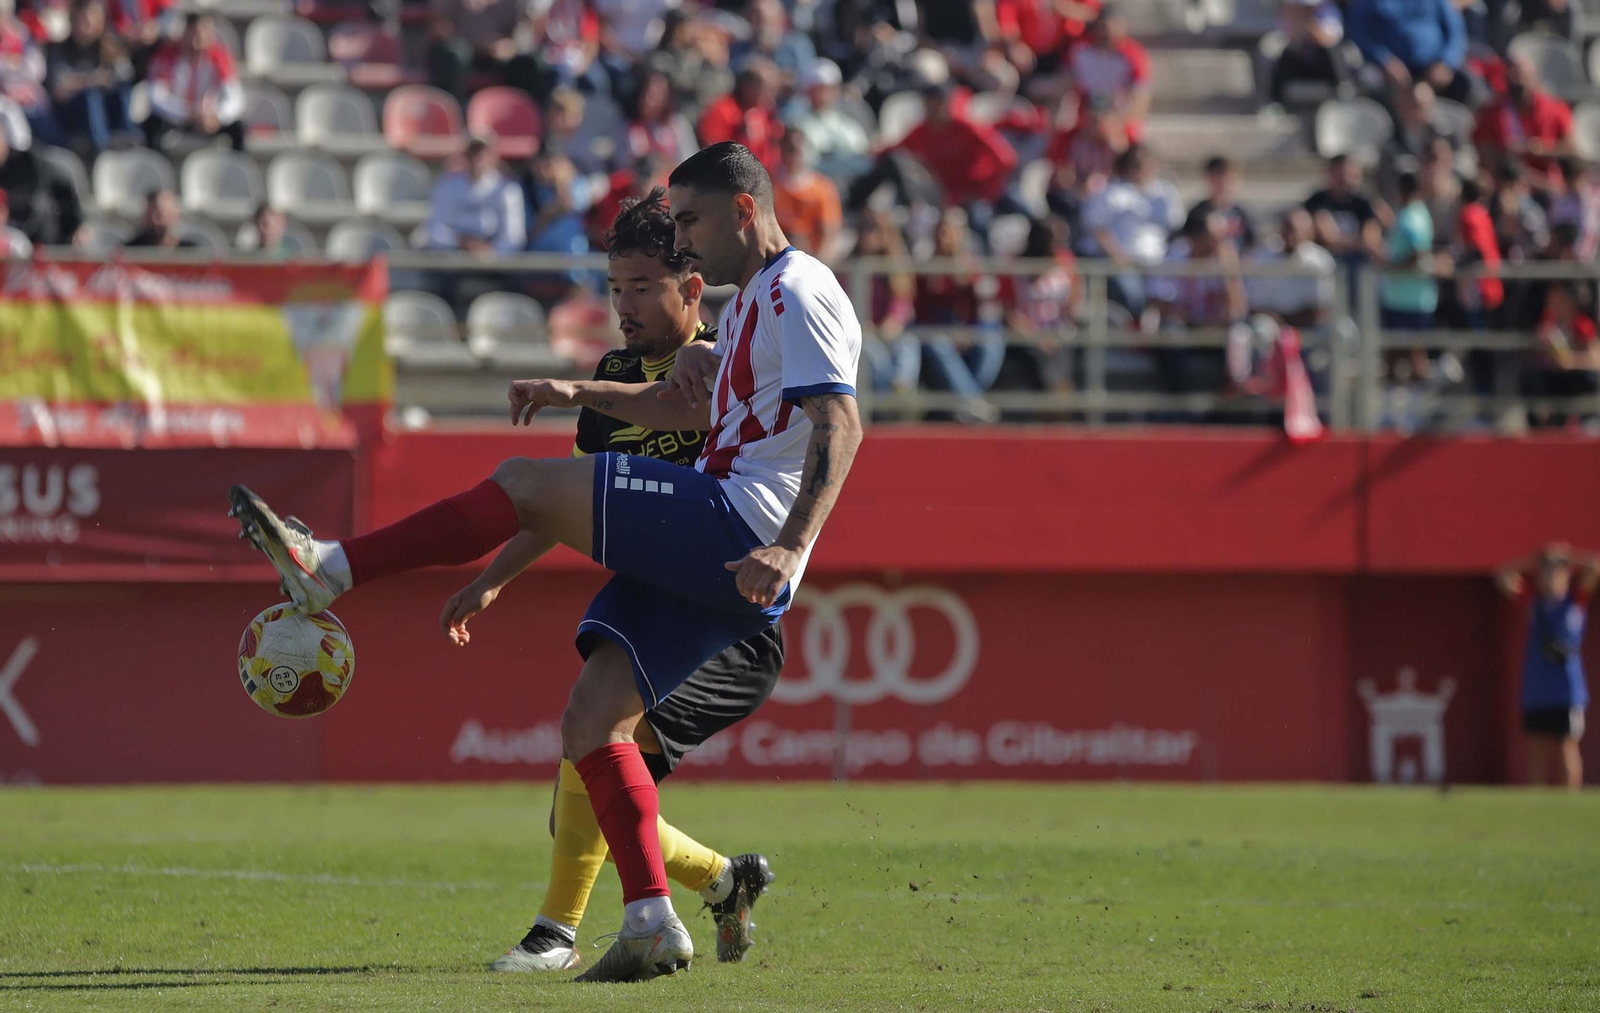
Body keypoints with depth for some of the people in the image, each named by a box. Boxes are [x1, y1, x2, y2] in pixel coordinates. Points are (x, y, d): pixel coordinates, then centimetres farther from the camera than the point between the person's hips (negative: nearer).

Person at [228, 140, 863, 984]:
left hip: (735, 530, -10)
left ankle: (327, 569, -11)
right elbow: (692, 407, 41)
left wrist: (792, 546, -30)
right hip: (704, 562, 10)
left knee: (522, 484, -14)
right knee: (591, 720, 1)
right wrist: (578, 395, 33)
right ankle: (652, 927, -4)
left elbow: (841, 424, -18)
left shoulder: (797, 293, -6)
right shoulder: (749, 303, 26)